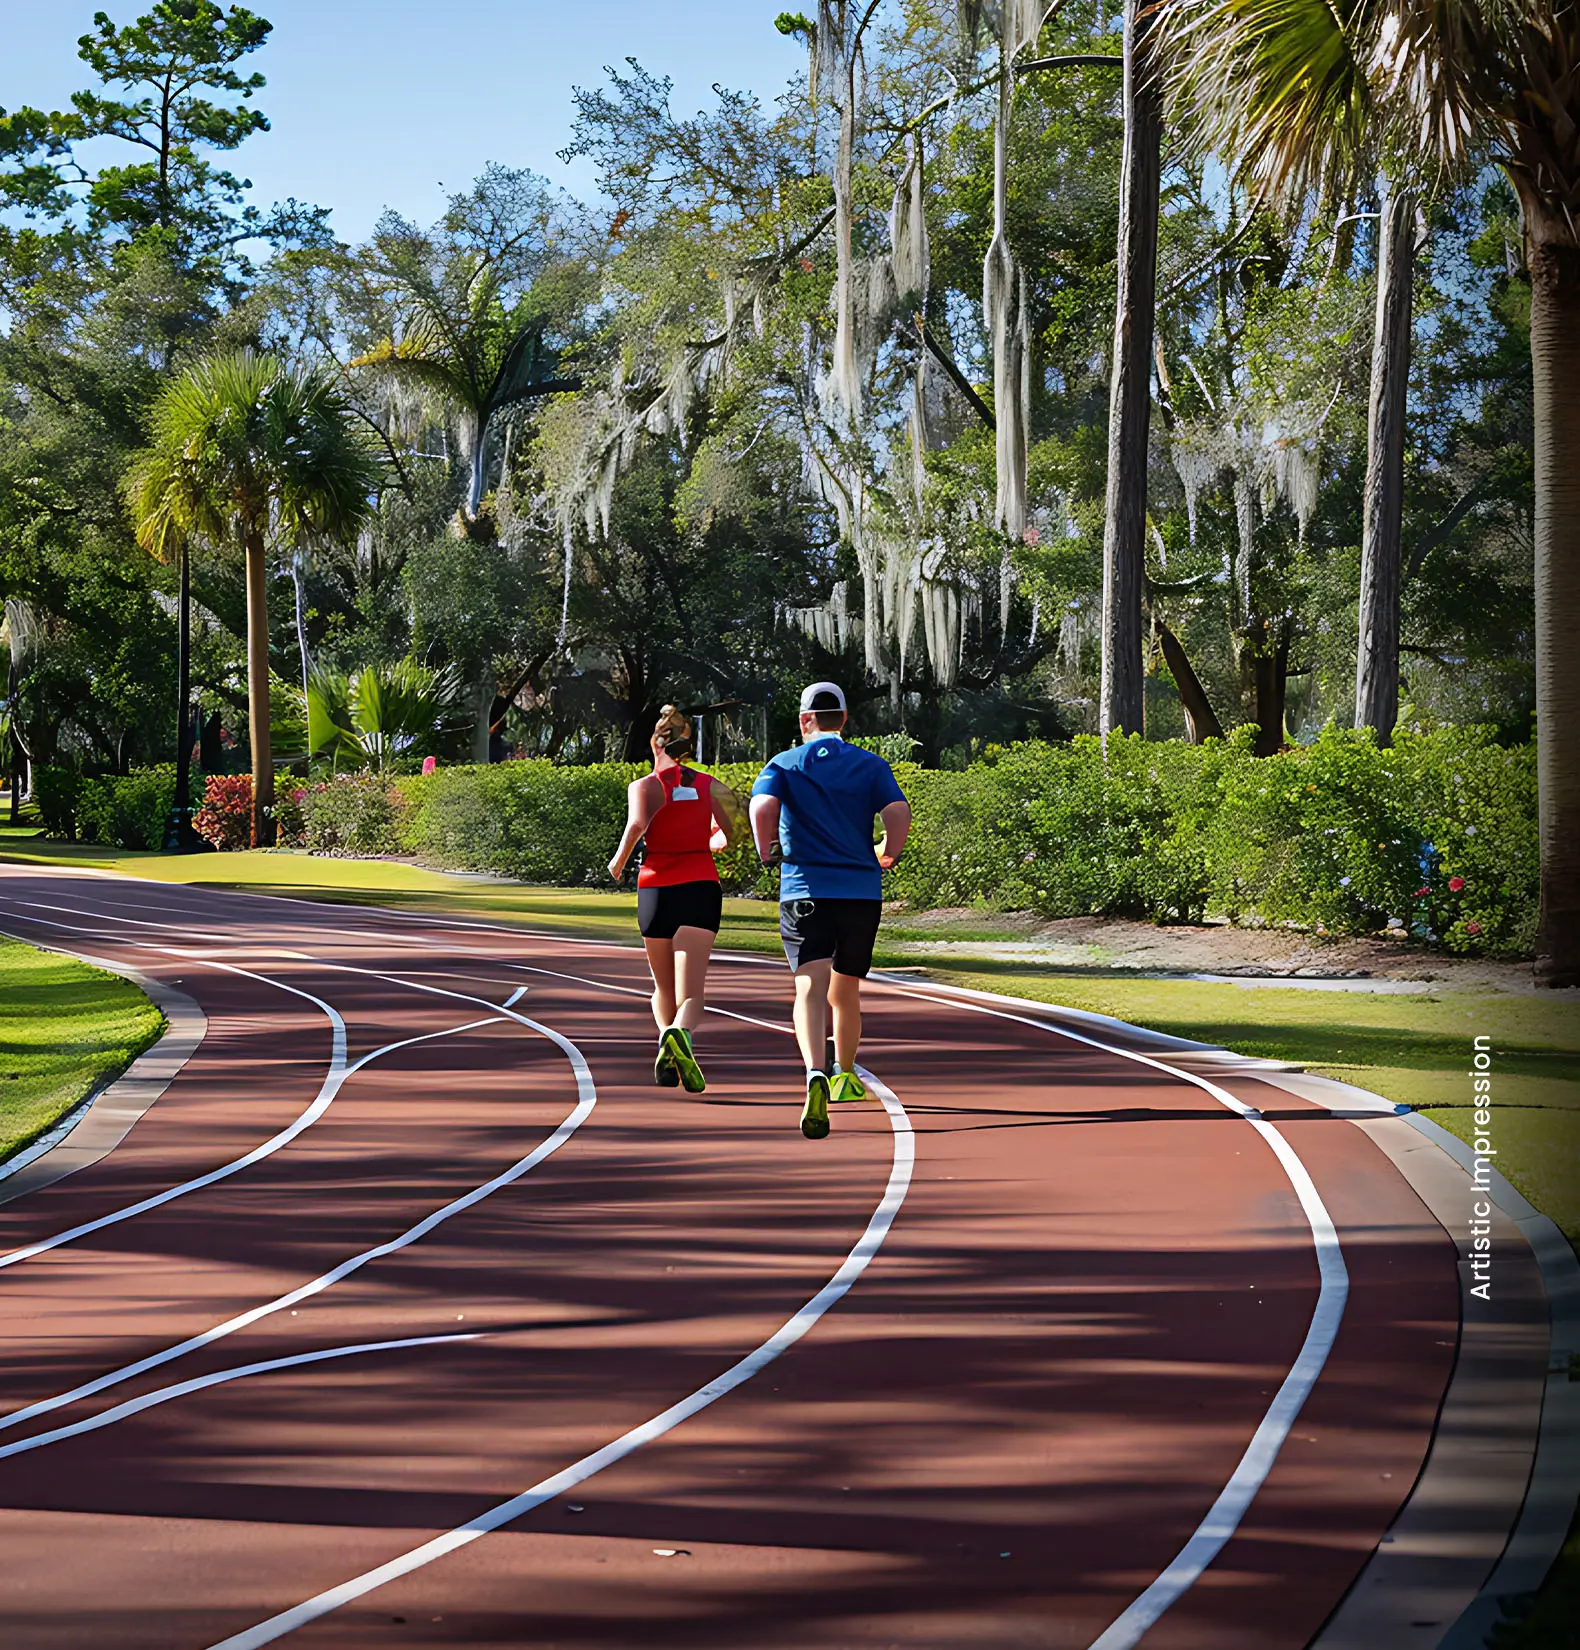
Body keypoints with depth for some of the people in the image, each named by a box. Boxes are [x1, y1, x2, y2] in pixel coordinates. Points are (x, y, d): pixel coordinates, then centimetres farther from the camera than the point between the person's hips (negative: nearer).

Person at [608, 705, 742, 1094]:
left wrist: (618, 862, -2)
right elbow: (728, 836, 12)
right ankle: (681, 1035, -39)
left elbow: (637, 825, -19)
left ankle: (667, 1040, -1)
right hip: (702, 886, 0)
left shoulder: (644, 786, 0)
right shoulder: (710, 785, 9)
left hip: (656, 888, 0)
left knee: (663, 988, 19)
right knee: (691, 992, -9)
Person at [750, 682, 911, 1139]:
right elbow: (898, 813, -8)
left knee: (811, 987, -15)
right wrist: (887, 856, 9)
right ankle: (845, 1075, 36)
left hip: (804, 891, -2)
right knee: (846, 991, 20)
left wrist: (766, 852, 2)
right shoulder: (871, 765, 9)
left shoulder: (784, 764, 6)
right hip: (862, 891, 2)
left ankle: (816, 1075, -39)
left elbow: (762, 807, -14)